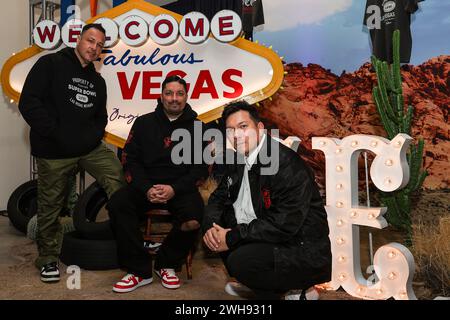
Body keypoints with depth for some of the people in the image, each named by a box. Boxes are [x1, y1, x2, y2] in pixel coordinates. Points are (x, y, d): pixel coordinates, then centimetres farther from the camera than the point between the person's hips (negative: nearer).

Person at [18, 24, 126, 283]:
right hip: (54, 153, -4)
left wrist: (95, 135, 3)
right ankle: (48, 258, 25)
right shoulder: (50, 64, -3)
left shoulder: (97, 81, 15)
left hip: (90, 147, 5)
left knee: (118, 178, -13)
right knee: (51, 207, 5)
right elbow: (29, 103, -12)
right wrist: (57, 135, -15)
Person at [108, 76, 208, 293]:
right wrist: (147, 189, -13)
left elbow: (200, 167, 0)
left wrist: (174, 189, -15)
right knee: (117, 204, -26)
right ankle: (139, 270, -14)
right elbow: (130, 160, 5)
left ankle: (166, 264, -1)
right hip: (146, 186, 2)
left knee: (193, 219, -31)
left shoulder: (197, 127, 6)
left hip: (181, 188, -1)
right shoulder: (144, 123, 10)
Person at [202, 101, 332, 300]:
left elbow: (284, 225, -28)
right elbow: (219, 198, 10)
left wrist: (232, 237, -22)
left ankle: (293, 292, 3)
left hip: (303, 251, -8)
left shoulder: (287, 164, -23)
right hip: (262, 237, 9)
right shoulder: (238, 160, 4)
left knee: (239, 261, -28)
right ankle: (252, 282, 18)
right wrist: (210, 227, -12)